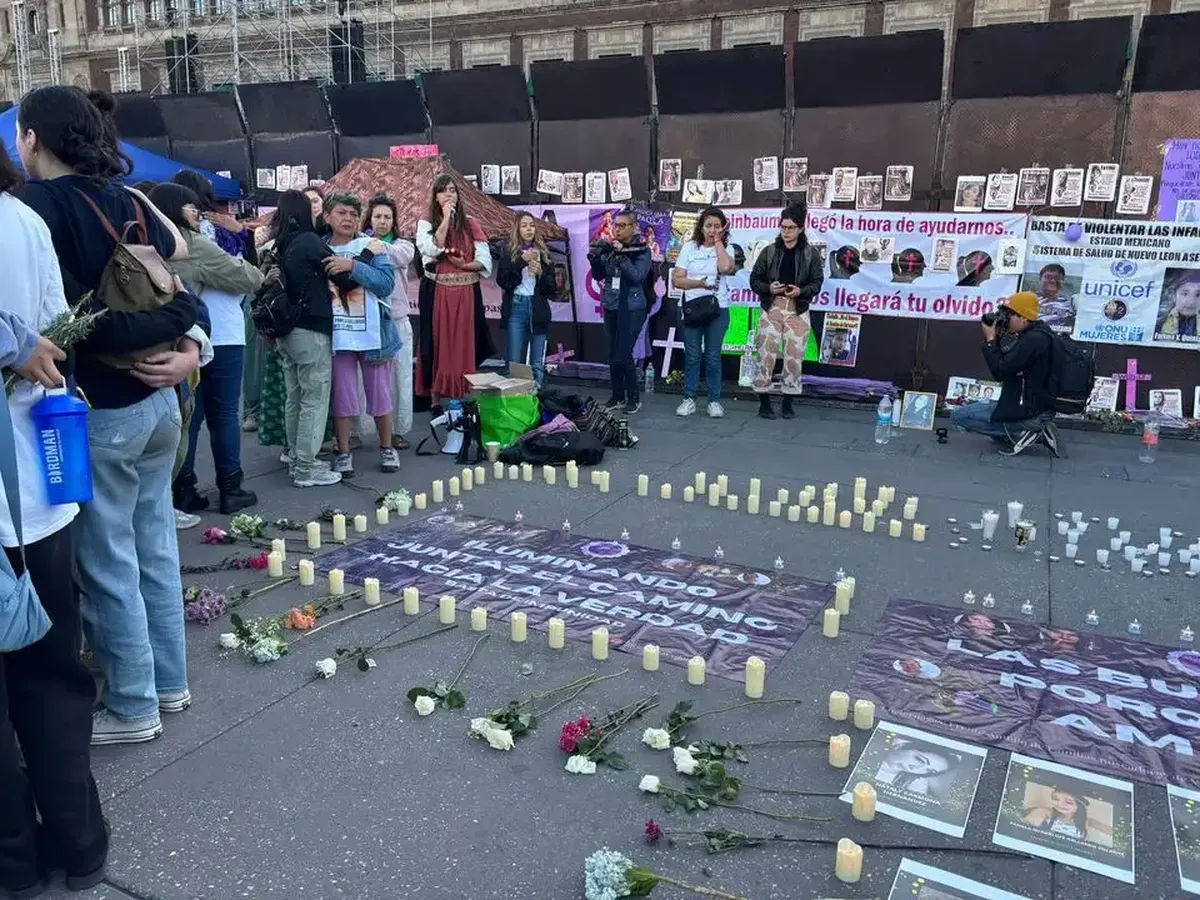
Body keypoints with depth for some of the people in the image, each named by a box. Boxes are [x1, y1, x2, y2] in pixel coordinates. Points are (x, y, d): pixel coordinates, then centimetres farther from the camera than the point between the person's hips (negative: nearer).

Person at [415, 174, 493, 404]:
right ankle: (436, 401, 6)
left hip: (466, 293, 2)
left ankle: (461, 400, 8)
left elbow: (485, 260, 4)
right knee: (439, 343, 0)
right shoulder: (425, 224, 4)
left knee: (463, 344, 1)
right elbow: (432, 250, -15)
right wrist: (445, 219, -12)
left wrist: (464, 265, -14)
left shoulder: (470, 224, 9)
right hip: (437, 293, -1)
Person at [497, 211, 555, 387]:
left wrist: (541, 273, -9)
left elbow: (552, 288, 9)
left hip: (538, 310, 2)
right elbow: (502, 280, -7)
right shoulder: (509, 252, 6)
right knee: (514, 363, -3)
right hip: (516, 308, -2)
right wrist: (522, 261, -13)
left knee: (537, 365, 2)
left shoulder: (543, 253, 11)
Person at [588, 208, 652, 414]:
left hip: (632, 309, -5)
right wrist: (595, 256, -7)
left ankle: (633, 399, 6)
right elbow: (598, 276, 8)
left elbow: (638, 277, -17)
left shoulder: (642, 250, -6)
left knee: (623, 355, -8)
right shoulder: (609, 247, 5)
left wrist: (622, 256, -24)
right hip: (611, 307, 5)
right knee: (613, 354, 8)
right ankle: (617, 396, 19)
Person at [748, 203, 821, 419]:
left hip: (798, 311, 0)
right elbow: (754, 279, 5)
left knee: (794, 357, 2)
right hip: (772, 308, 0)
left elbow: (817, 283, 2)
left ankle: (788, 403, 13)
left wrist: (800, 291, -17)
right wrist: (768, 288, -15)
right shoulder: (769, 252, 2)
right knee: (766, 355, -4)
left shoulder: (811, 254, 1)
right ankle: (764, 402, 6)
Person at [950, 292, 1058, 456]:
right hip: (1037, 407, 10)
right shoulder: (1037, 336, 12)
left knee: (959, 416, -6)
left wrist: (990, 340, -11)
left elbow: (1000, 372, -21)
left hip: (1030, 412, -10)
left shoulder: (1034, 339, -21)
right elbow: (1006, 364, 17)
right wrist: (994, 339, 4)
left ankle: (1020, 432, -8)